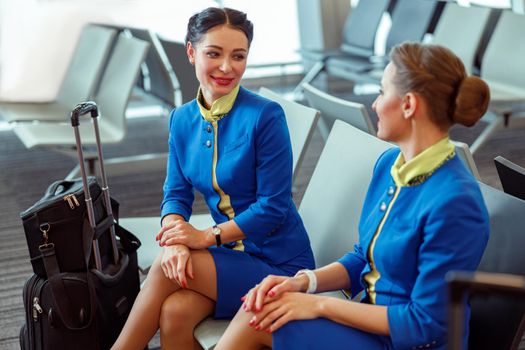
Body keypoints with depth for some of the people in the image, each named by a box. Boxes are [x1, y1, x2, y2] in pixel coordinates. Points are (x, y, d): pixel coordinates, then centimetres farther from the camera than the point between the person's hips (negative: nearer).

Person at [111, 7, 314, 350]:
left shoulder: (266, 115, -16)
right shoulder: (182, 119, 3)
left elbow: (273, 206, -16)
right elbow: (176, 193, 3)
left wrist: (206, 236, -19)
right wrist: (175, 240, -19)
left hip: (279, 263, -4)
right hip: (231, 254, 4)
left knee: (164, 268, -22)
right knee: (174, 313, -24)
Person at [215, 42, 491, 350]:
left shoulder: (454, 203, -24)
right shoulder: (389, 164, 4)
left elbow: (426, 324, -20)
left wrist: (322, 304, -18)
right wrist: (304, 281, -6)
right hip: (370, 320, 7)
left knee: (256, 319, -20)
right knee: (259, 308, -14)